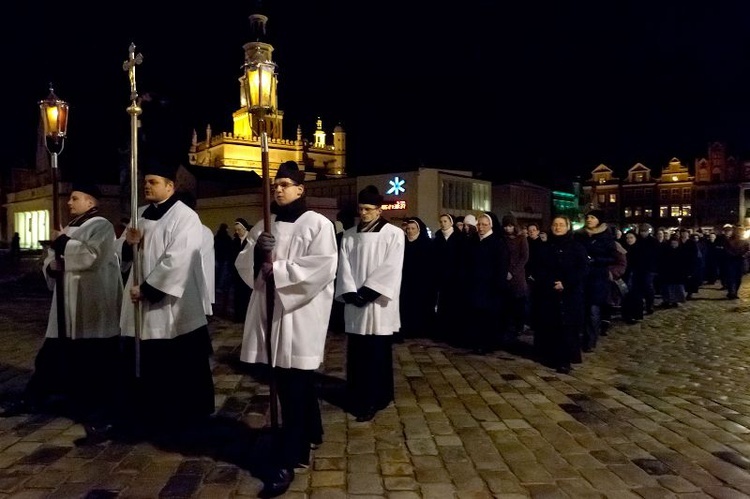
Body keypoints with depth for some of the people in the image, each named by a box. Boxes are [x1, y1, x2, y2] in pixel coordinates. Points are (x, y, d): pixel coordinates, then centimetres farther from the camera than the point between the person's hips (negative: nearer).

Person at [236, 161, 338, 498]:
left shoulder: (318, 224, -4)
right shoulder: (264, 225, 14)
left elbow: (323, 267, -16)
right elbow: (243, 264, 9)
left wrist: (278, 269, -15)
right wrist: (257, 251, -13)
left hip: (300, 314, -6)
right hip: (270, 311, 6)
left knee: (294, 387, -4)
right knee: (293, 382, 17)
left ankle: (288, 459, 4)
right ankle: (310, 433, 37)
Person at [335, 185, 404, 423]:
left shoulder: (394, 234, -3)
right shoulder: (349, 236, 10)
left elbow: (391, 268, -10)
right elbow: (344, 267, 3)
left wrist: (367, 292, -16)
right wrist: (351, 293, -12)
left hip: (378, 303, -4)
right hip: (355, 303, 4)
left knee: (377, 353, 0)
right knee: (356, 353, 8)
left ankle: (373, 401, 8)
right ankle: (357, 398, 21)